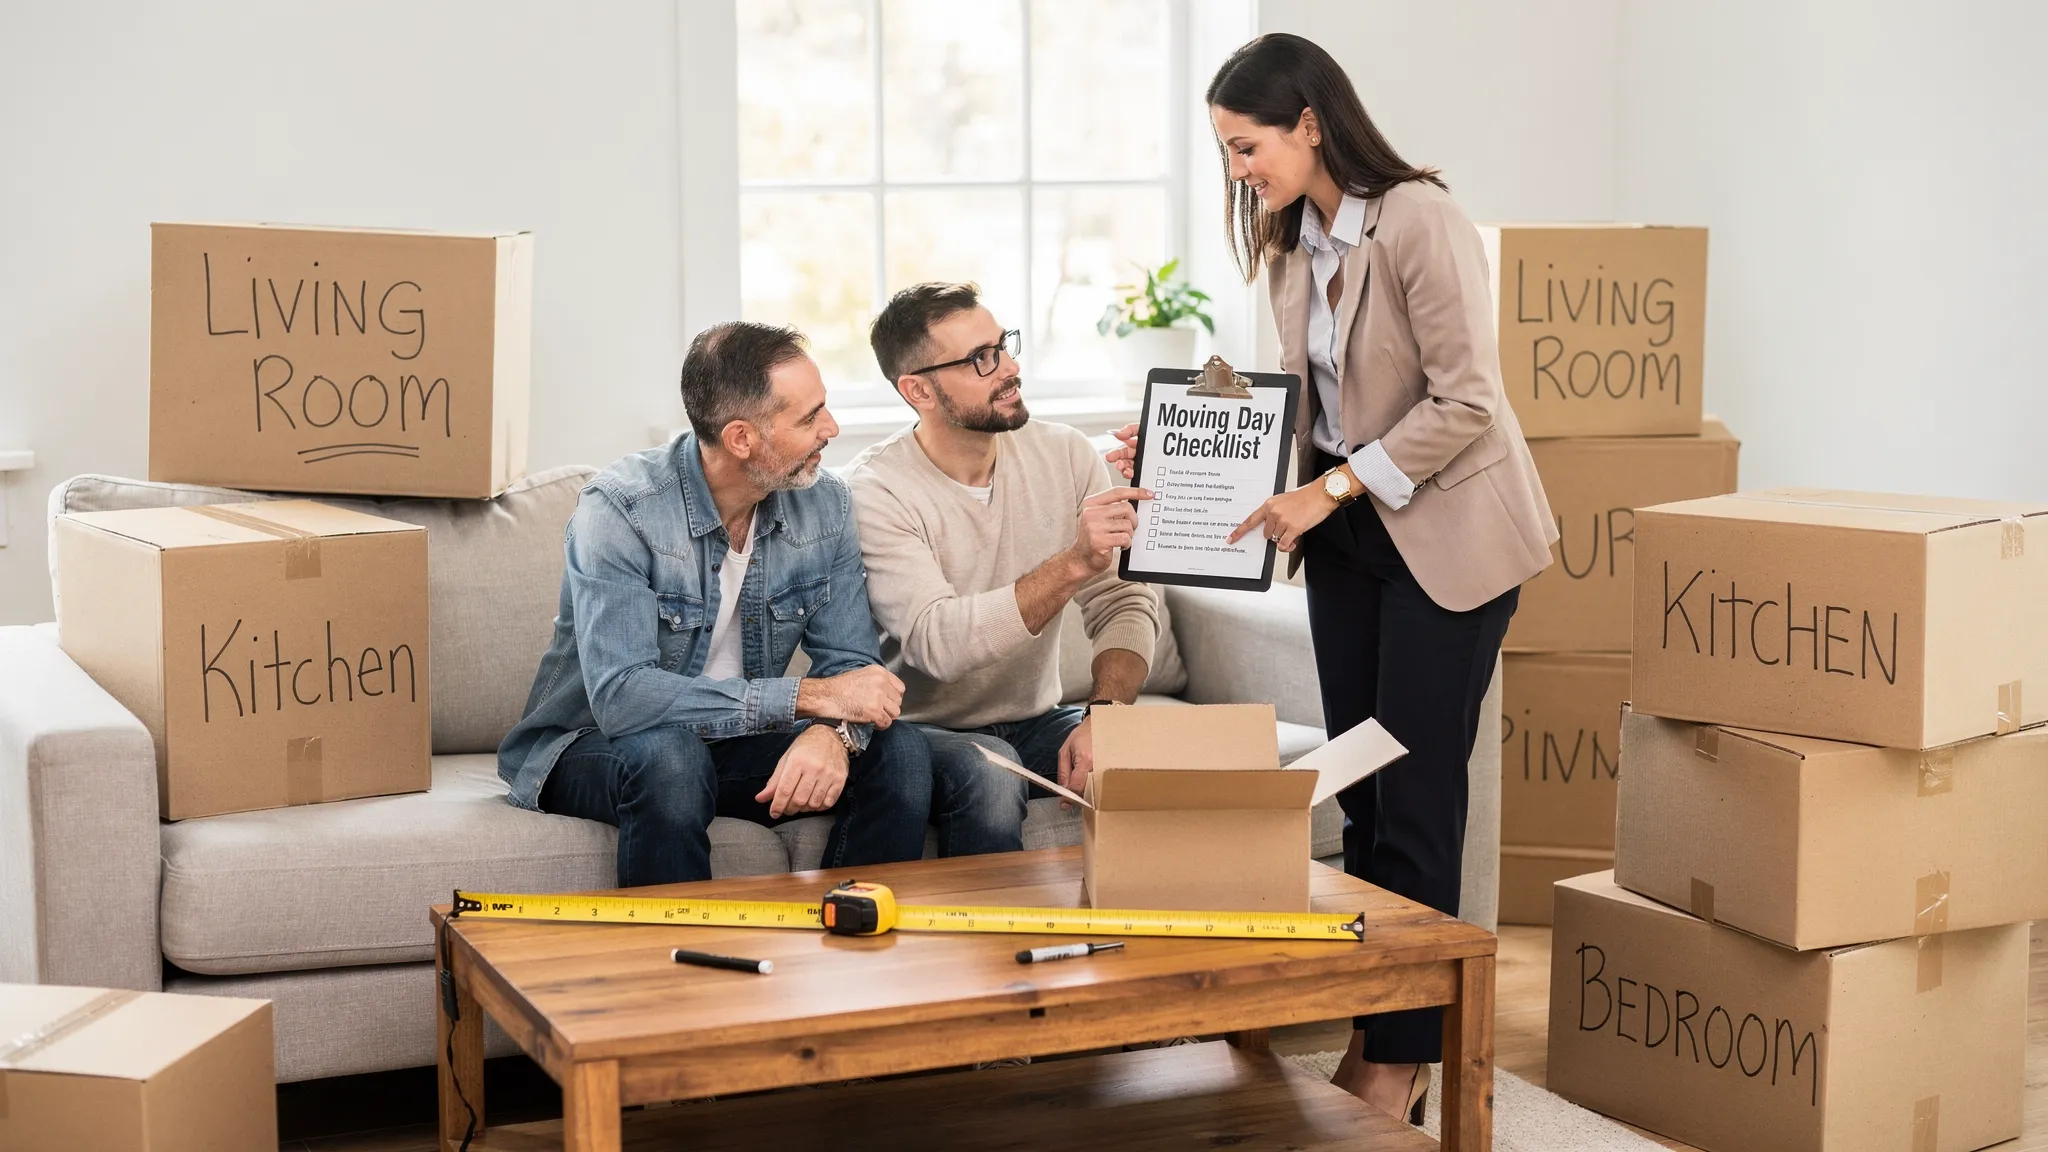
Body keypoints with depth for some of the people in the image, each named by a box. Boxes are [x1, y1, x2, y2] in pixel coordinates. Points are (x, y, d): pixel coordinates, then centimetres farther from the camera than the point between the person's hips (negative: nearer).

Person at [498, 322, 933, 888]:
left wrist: (833, 732, -31)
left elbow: (850, 665, -5)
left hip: (734, 741, 5)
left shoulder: (824, 505, -4)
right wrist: (809, 696, -31)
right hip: (590, 749, -5)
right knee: (669, 756, -37)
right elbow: (620, 695, -32)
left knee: (899, 751, -17)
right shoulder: (619, 509, -22)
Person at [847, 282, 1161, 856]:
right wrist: (1073, 564, -35)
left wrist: (1103, 714, -24)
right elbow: (938, 643, -27)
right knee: (985, 775, -35)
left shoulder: (1066, 456, 0)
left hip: (1036, 722, 4)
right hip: (921, 729, -4)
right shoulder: (875, 489, -14)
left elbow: (1125, 604, -6)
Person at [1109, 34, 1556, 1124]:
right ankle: (1367, 1026, 18)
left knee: (1415, 794, -4)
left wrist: (1329, 490, -22)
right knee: (1357, 787, 9)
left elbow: (1464, 401, -21)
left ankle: (1403, 1056, 6)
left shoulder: (1418, 221, -18)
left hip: (1444, 535, -8)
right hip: (1347, 537, 8)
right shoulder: (1290, 242, 7)